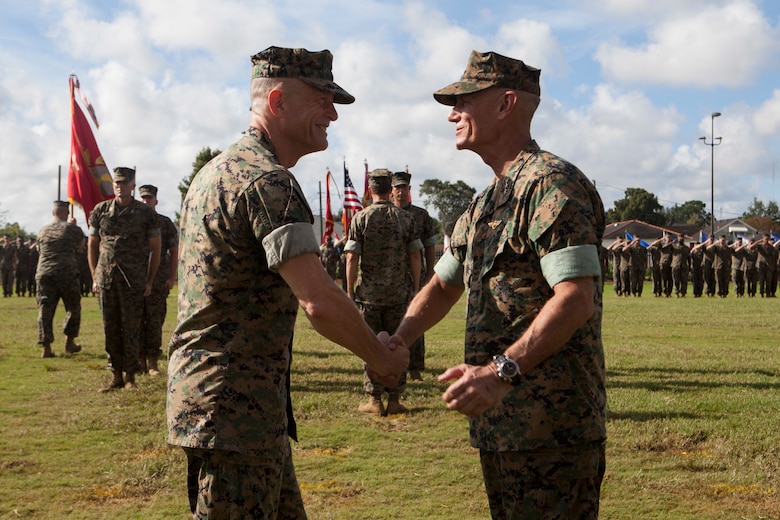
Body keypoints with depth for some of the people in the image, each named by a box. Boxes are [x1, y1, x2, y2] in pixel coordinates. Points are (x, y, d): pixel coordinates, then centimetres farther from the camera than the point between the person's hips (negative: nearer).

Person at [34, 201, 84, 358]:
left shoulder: (43, 231, 14)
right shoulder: (73, 229, 3)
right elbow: (81, 246, 23)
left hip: (44, 274, 3)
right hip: (67, 274, -3)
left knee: (45, 311, 1)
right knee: (73, 309, 13)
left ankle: (46, 347, -5)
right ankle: (69, 343, 16)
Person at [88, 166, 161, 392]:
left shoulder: (145, 213, 0)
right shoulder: (100, 211, 6)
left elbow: (155, 248, 5)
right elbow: (92, 246, 13)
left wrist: (150, 281, 2)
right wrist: (94, 278, 8)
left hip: (133, 280, -2)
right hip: (106, 278, 2)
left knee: (131, 327, 1)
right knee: (110, 327, 5)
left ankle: (130, 375, 10)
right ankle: (116, 376, 13)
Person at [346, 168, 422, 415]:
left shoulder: (360, 218, -4)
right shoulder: (405, 218, 1)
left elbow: (352, 258, -7)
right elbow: (415, 257, 0)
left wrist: (350, 292, -1)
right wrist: (415, 288, 9)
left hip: (369, 293, -1)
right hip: (400, 293, 1)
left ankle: (374, 400, 7)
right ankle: (394, 400, 8)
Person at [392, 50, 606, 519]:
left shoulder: (550, 183, -13)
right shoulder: (485, 204, 18)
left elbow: (576, 299, -23)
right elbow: (443, 285, 23)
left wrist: (501, 371, -28)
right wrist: (401, 337, 4)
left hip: (552, 427, -10)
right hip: (500, 423, 10)